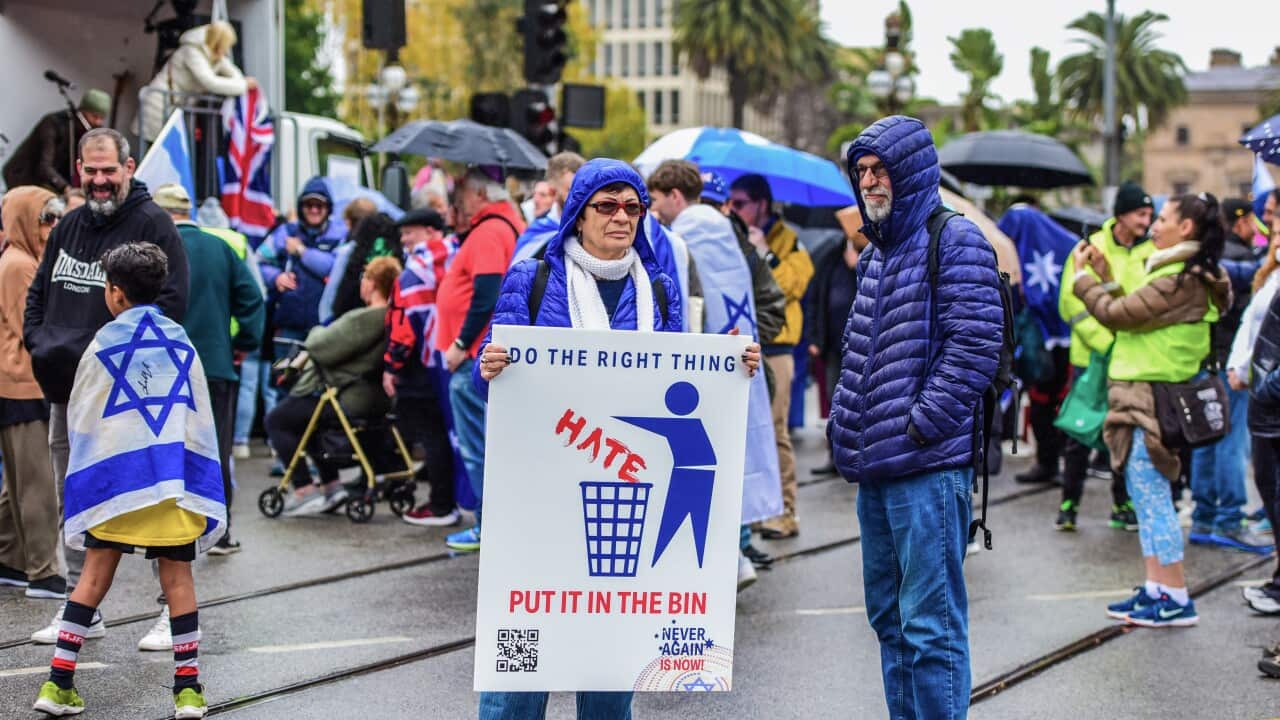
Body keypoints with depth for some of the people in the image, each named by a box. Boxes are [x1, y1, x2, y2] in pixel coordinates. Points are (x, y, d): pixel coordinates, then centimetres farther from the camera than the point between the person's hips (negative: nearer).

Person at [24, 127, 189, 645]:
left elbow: (169, 304, -14)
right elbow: (37, 292, 23)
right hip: (65, 391, 7)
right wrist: (39, 342, 4)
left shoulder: (152, 225, -6)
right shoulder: (68, 228, 16)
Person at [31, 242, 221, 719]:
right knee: (177, 576, 5)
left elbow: (80, 418, 8)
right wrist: (203, 488, 18)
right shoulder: (181, 342, 6)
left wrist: (86, 476, 23)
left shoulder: (104, 344, 0)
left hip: (114, 478, -1)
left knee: (96, 573, 7)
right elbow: (201, 418, 9)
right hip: (173, 477, 1)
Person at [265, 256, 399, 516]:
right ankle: (331, 483, 26)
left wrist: (317, 331, 1)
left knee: (276, 420, 6)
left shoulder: (364, 319, -25)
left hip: (351, 401, -9)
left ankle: (304, 491, -1)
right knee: (303, 415, 31)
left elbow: (319, 347, -20)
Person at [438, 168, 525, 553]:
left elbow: (485, 298, -24)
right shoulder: (512, 223, 15)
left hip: (476, 360, -10)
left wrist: (460, 344, -17)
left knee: (476, 447, -3)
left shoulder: (487, 232, -17)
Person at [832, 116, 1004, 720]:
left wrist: (919, 426, -17)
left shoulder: (955, 242, -8)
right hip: (875, 470, 9)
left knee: (929, 624, -7)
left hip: (928, 468, -9)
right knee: (889, 617, 15)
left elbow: (973, 349, -16)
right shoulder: (876, 252, 18)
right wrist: (844, 421, 12)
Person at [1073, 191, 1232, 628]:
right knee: (1149, 499, 14)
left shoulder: (1179, 281, -19)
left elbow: (1115, 314, -18)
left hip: (1148, 403, -11)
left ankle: (1177, 600, 0)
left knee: (1152, 499, -5)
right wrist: (1106, 278, 13)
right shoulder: (1194, 277, 15)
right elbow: (1133, 315, 16)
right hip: (1147, 400, 11)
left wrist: (1085, 276, -3)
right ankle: (1156, 589, 19)